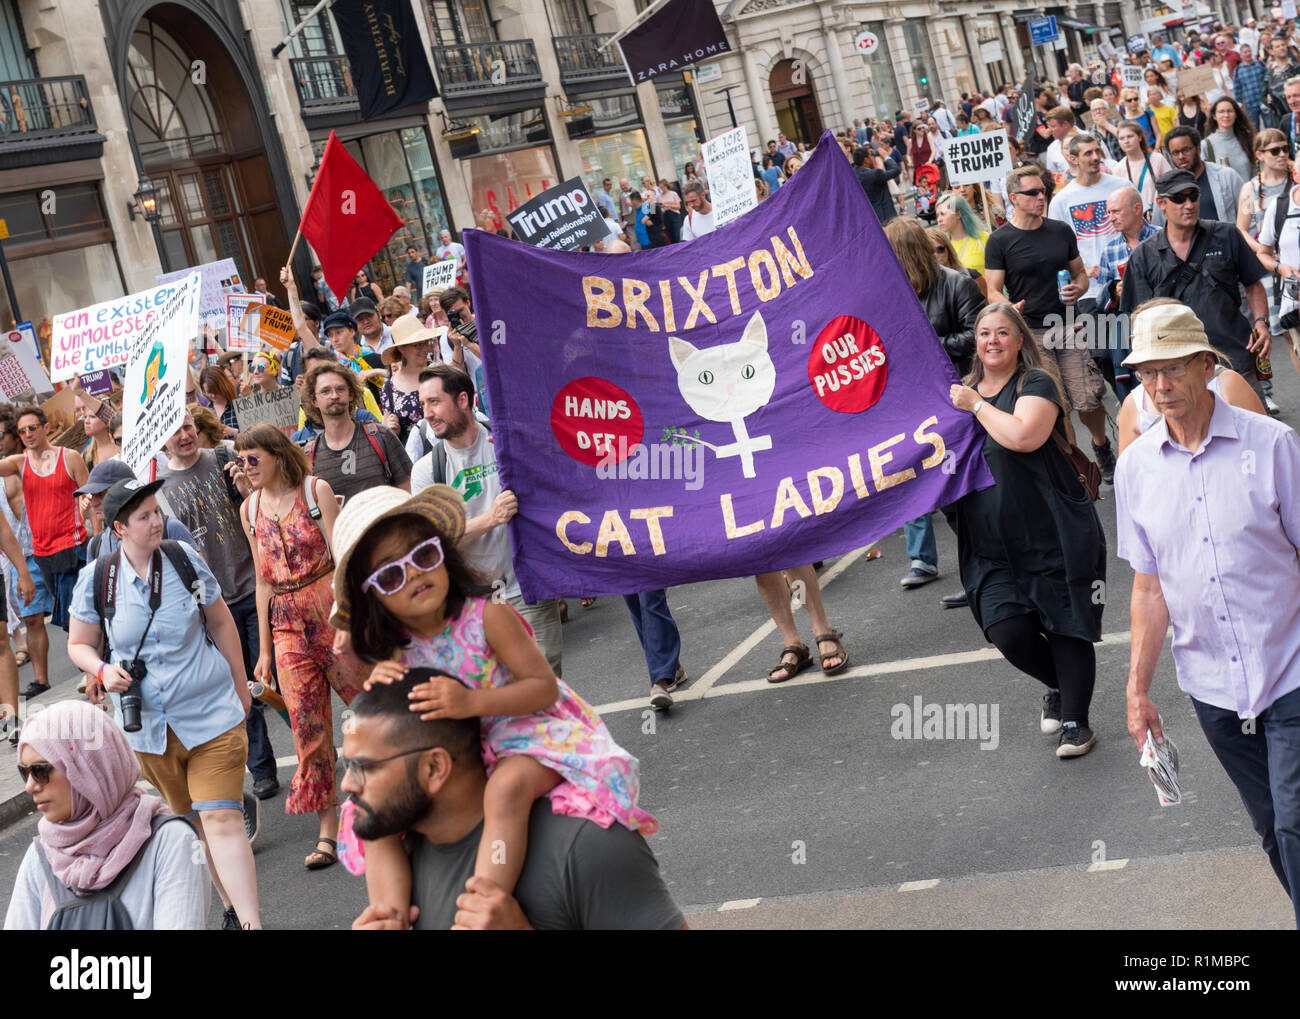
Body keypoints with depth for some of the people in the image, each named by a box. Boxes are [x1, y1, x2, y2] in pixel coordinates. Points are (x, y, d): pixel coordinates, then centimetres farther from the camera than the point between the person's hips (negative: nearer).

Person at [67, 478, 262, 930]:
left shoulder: (184, 558, -5)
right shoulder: (96, 579, -5)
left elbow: (221, 623, 8)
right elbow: (79, 644, 7)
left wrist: (240, 684, 14)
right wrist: (103, 671, -15)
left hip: (213, 715, -2)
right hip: (150, 727, 2)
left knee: (221, 820, -11)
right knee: (195, 822, 14)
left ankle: (252, 922, -12)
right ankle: (233, 909, 28)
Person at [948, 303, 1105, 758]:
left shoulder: (1036, 383, -5)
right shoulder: (963, 391, 15)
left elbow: (1024, 436, -24)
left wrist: (977, 406, -13)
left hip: (1053, 535, -5)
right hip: (993, 547, 5)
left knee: (1066, 627, 0)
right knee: (1008, 632, -7)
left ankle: (1075, 721, 17)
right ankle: (1059, 687, 24)